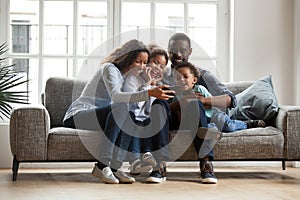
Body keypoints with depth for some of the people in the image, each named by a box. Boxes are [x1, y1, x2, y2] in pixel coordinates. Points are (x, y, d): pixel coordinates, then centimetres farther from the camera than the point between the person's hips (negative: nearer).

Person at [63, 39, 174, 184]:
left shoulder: (128, 76, 15)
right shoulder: (110, 68, -14)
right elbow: (116, 96, -33)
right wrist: (148, 93, -42)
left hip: (96, 115, 8)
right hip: (77, 116, -8)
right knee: (121, 108, -31)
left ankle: (114, 167, -21)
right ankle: (102, 166, -33)